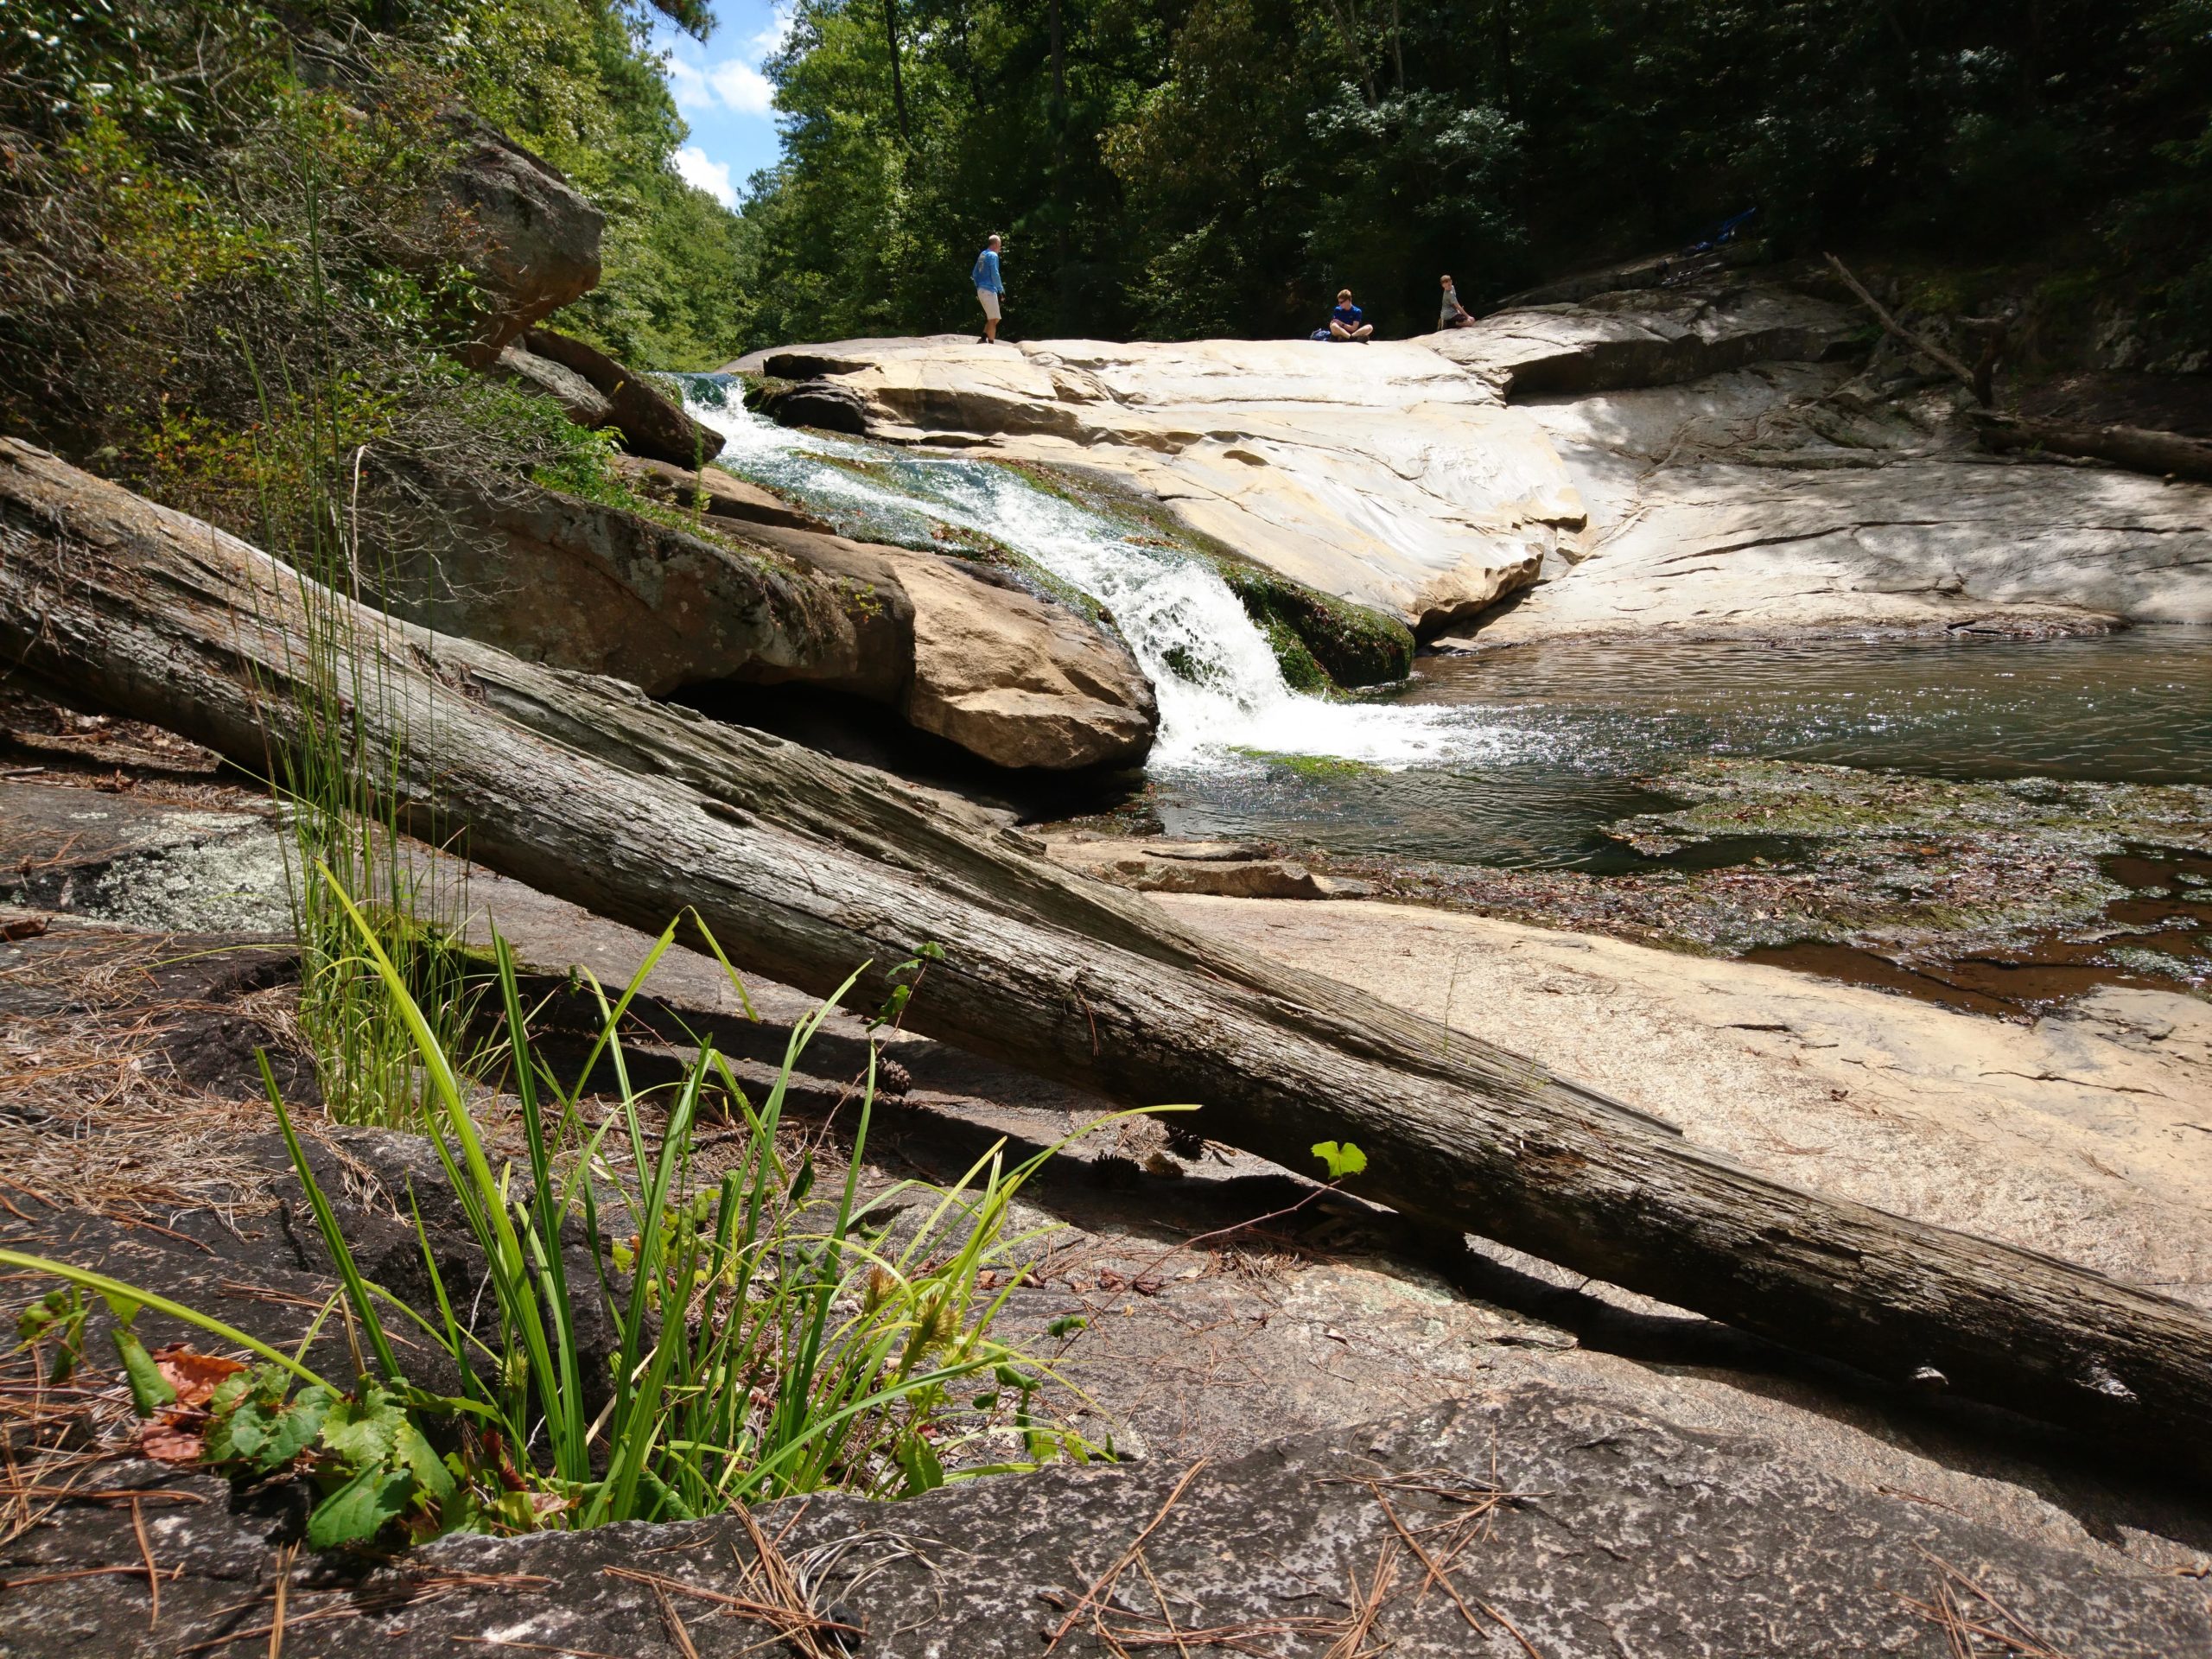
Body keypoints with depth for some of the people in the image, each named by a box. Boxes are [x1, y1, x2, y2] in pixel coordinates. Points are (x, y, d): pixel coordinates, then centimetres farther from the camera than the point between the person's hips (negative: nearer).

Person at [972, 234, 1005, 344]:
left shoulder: (982, 255, 17)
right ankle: (991, 344, -9)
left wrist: (978, 288, 26)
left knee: (993, 318, 14)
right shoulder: (993, 255, -9)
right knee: (993, 319, -7)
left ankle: (983, 339, 6)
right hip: (989, 290, -9)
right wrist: (1001, 289, -11)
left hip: (981, 290, 9)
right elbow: (995, 274, -16)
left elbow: (975, 273, 21)